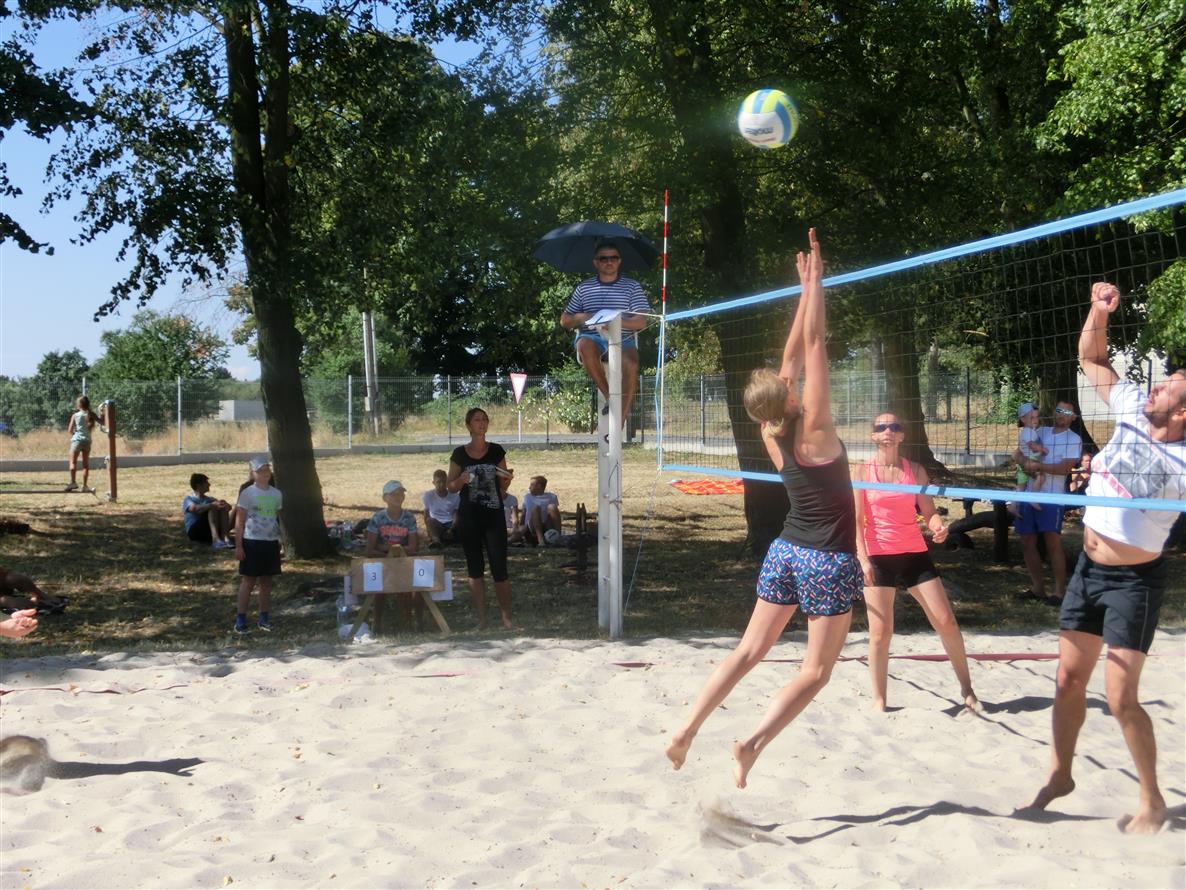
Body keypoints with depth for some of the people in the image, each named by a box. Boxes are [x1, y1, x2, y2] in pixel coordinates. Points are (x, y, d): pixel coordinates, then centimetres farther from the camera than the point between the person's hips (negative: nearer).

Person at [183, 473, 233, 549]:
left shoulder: (209, 499, 19)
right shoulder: (189, 499, 2)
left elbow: (229, 507, 4)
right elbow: (195, 509, -24)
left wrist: (225, 505, -21)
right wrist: (212, 505, -37)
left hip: (209, 532, 5)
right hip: (195, 531, -5)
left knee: (223, 506, -13)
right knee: (213, 508, -24)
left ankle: (224, 538, -29)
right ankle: (216, 540, -43)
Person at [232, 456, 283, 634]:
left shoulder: (276, 494, 8)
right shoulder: (247, 493, -6)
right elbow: (239, 522, -6)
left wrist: (281, 541, 12)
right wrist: (238, 545, -10)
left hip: (271, 542, 5)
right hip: (252, 542, -4)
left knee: (267, 581, 10)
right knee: (248, 581, -2)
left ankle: (264, 618, 17)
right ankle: (240, 619, 4)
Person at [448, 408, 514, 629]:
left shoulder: (496, 451, 5)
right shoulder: (459, 453, 3)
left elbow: (503, 487, 8)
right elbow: (451, 486, 5)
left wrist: (508, 479, -13)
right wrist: (462, 480, -15)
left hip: (494, 515, 0)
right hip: (469, 517, 0)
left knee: (499, 568, -4)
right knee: (475, 569, 5)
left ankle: (506, 616, 5)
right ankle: (481, 618, 13)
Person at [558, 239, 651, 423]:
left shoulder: (632, 287, 11)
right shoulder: (583, 288, 16)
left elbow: (641, 322, 1)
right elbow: (564, 321, 18)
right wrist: (580, 318, -6)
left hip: (623, 338, -1)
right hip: (592, 337, 1)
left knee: (630, 365, -34)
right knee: (584, 345, -37)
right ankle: (608, 395, -23)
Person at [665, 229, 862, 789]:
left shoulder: (771, 434, -1)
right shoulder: (812, 428, -18)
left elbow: (791, 359, 6)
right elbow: (813, 344, -19)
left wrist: (807, 292, 8)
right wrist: (814, 283, -13)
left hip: (786, 552, 7)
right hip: (829, 561, -6)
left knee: (748, 651, 12)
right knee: (815, 671, 3)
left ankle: (686, 731, 9)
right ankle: (753, 743, -7)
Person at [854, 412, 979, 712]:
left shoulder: (915, 470, 6)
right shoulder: (862, 472, -1)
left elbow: (929, 512, 5)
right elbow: (857, 520, -4)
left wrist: (938, 527, -18)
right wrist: (863, 558, -14)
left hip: (914, 554, 2)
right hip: (878, 557, -2)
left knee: (946, 621, 1)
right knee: (881, 630, -3)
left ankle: (966, 689, 17)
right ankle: (879, 699, 10)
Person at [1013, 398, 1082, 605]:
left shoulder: (1073, 439, 0)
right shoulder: (1041, 432, 15)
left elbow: (1066, 467, -13)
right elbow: (1017, 453, 9)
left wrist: (1037, 465, -18)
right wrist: (1024, 460, -12)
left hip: (1051, 497, -6)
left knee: (1053, 544, -9)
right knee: (1027, 543, 8)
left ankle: (1060, 591, -5)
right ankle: (1037, 587, 18)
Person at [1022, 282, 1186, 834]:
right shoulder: (1132, 411, -3)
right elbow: (1090, 359, 6)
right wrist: (1098, 312, -7)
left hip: (1134, 580, -6)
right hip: (1089, 567, 6)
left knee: (1120, 696, -9)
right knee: (1069, 679, 12)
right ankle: (1059, 776, 28)